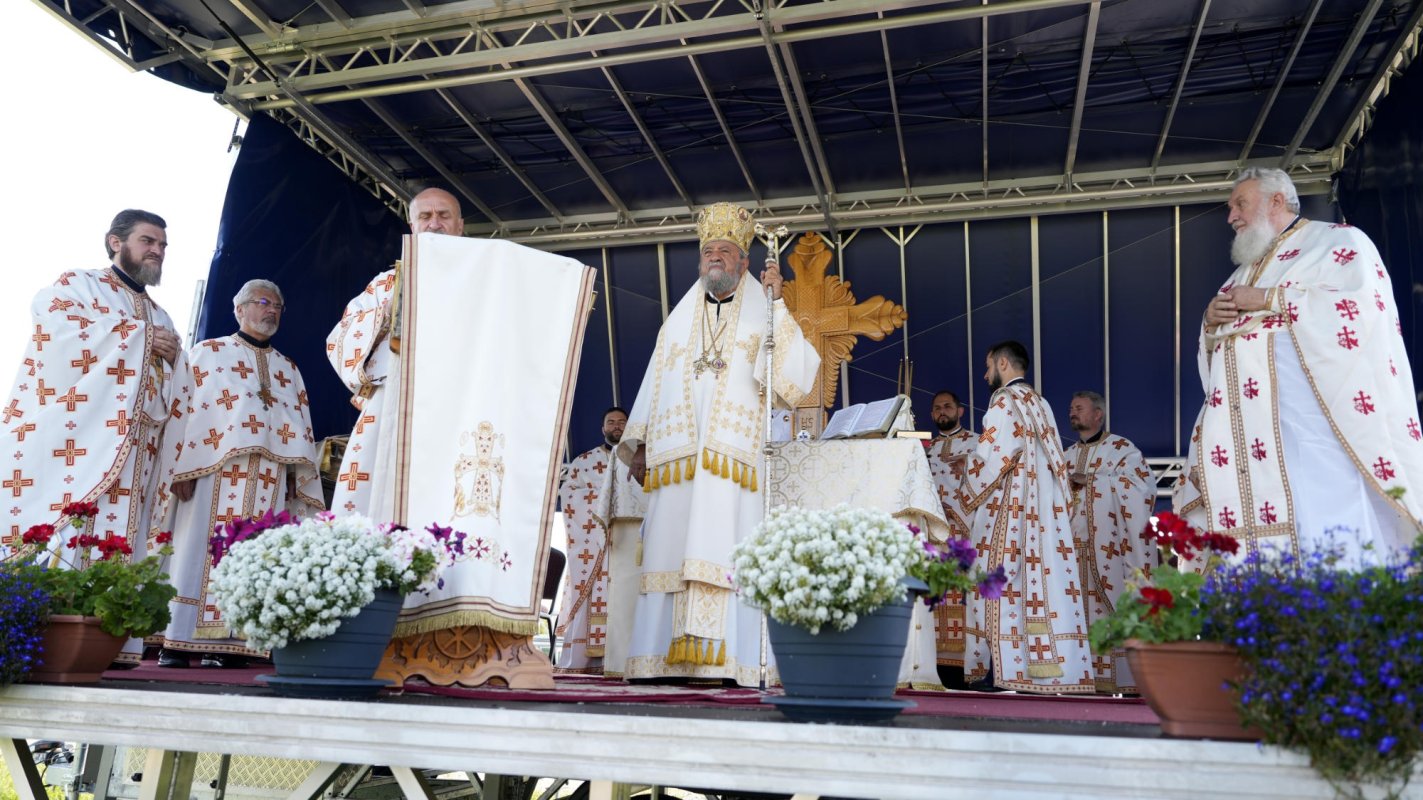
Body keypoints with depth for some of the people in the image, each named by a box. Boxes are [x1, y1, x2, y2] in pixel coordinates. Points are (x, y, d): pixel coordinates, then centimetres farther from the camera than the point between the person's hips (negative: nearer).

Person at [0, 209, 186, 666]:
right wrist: (137, 338, -6)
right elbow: (61, 347, -12)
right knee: (53, 540, -10)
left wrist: (173, 357, 2)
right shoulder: (75, 286, 7)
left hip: (129, 454, 5)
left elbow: (175, 390, 23)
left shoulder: (160, 319, 24)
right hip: (71, 441, -5)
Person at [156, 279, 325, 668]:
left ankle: (226, 643, 0)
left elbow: (300, 426, 16)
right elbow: (187, 406, 1)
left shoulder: (288, 369, 22)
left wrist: (297, 479, 5)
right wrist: (184, 467, -11)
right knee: (201, 549, -6)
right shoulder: (209, 352, 12)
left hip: (269, 481, 3)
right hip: (215, 471, -3)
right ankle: (176, 642, 0)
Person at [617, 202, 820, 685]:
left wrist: (776, 304, -10)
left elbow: (792, 373, -6)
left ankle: (727, 661, -12)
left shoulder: (762, 317, 12)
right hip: (676, 455, 4)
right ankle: (665, 658, -2)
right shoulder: (679, 320, 23)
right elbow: (653, 384, 20)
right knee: (671, 548, -3)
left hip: (733, 457, -3)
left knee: (723, 550, -12)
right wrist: (639, 442, 10)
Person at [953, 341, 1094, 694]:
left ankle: (1002, 668, -8)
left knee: (1002, 583, -7)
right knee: (1039, 578, 5)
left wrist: (969, 493, -1)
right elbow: (1054, 460, 18)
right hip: (1043, 508, 8)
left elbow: (992, 455, -15)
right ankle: (1044, 664, 5)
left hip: (1007, 506, -8)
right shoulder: (1039, 404, 19)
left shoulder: (1004, 400, -7)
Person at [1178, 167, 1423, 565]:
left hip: (1311, 417, -6)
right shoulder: (1243, 272, 29)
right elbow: (1216, 343, 28)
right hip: (1243, 425, 6)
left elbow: (1363, 304, -10)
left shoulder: (1338, 241, 9)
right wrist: (1210, 321, 5)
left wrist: (1268, 299, -8)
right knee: (1247, 518, -4)